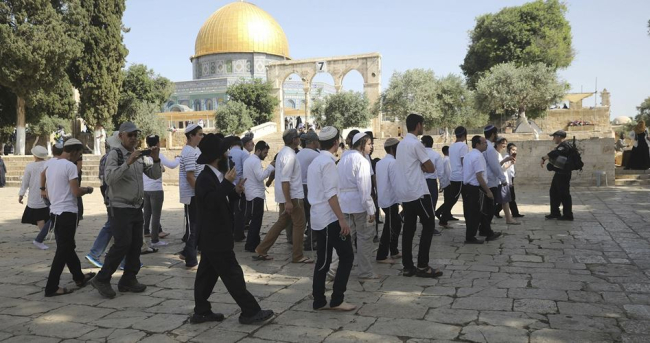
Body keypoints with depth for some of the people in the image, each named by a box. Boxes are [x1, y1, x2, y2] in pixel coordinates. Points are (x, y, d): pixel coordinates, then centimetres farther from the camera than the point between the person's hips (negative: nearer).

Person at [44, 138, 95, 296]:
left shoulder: (51, 165, 12)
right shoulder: (70, 166, -14)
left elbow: (47, 191, 18)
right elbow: (76, 192, -18)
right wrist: (87, 190, 1)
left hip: (54, 211, 9)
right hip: (67, 213, -9)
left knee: (68, 247, 18)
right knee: (63, 251, -2)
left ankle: (79, 277, 31)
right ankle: (52, 287, 1)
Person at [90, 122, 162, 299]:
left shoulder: (140, 156, 10)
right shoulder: (115, 154, -9)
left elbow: (156, 175, 8)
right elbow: (109, 178, -23)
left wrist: (156, 159, -9)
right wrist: (128, 162, -32)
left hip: (137, 208, 7)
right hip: (120, 208, -7)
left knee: (136, 245, 7)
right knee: (122, 244, -11)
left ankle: (128, 280, 17)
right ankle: (102, 279, 2)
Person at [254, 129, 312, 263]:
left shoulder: (283, 152, 13)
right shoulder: (290, 155, -18)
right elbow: (285, 180, -24)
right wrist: (288, 201, -25)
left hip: (286, 196, 10)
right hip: (292, 196, -10)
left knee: (281, 223, 14)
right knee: (299, 225, 1)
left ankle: (261, 251, 16)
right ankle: (297, 256, 9)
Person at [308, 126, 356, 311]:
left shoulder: (315, 162, 14)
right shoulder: (328, 162, -15)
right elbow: (331, 194, -21)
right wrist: (342, 219, -21)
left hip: (319, 218, 9)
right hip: (330, 218, -9)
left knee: (323, 260, 13)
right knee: (346, 257, -1)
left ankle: (319, 301, 17)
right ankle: (336, 300, 1)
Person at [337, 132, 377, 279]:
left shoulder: (344, 158, 13)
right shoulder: (361, 160, -11)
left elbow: (338, 182, 12)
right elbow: (364, 187, -17)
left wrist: (340, 199, 16)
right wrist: (370, 209, -16)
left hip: (343, 202, 7)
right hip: (358, 202, -7)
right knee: (364, 236, 4)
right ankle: (366, 272, 11)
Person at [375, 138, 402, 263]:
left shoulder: (381, 162, 12)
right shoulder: (393, 162, -16)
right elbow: (396, 183, -20)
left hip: (384, 198, 9)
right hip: (390, 200, -9)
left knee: (395, 225, 18)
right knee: (390, 228, -2)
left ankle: (394, 252, 26)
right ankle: (381, 256, 3)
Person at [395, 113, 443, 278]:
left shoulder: (401, 144, 16)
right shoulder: (416, 143, -12)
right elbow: (430, 168, -10)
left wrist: (419, 166, 7)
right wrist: (423, 166, 9)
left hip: (404, 193, 9)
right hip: (418, 192, -9)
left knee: (409, 228, 8)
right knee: (429, 225, 0)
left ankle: (408, 267, 9)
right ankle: (422, 266, 0)